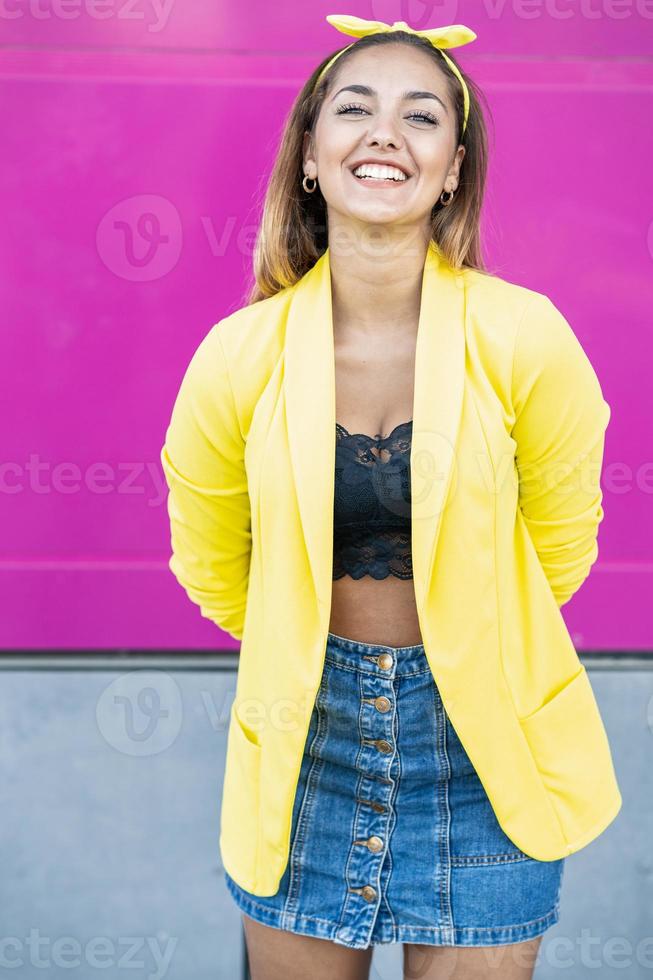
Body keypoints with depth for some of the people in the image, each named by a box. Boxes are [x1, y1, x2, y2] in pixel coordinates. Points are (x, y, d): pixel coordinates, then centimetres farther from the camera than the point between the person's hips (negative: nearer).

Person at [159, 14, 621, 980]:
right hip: (307, 734, 1)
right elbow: (211, 566, 5)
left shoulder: (525, 339, -15)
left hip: (482, 731, -1)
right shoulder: (238, 357, -12)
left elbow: (559, 547, 1)